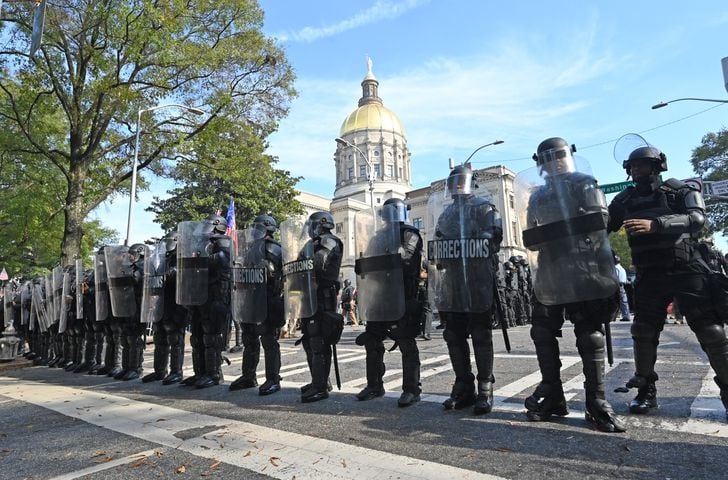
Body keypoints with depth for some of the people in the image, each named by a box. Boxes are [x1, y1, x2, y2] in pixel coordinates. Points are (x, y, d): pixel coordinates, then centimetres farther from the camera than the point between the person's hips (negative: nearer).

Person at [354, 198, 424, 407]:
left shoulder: (410, 235, -1)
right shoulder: (377, 235, 20)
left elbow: (403, 257, -18)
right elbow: (371, 261, 18)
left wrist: (368, 263, -23)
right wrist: (362, 264, -5)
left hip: (402, 297, -7)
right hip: (378, 296, 7)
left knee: (406, 343, -1)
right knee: (372, 341, 11)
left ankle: (411, 389, 8)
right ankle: (374, 385, 24)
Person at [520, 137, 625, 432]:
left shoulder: (585, 184, 5)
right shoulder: (537, 196, 18)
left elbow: (599, 221, -10)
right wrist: (537, 239, -5)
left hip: (585, 272, -5)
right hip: (550, 276, 5)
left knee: (590, 336, 0)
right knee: (542, 334, 6)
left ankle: (596, 403, 10)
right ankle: (552, 396, 19)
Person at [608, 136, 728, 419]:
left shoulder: (680, 191, -2)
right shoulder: (624, 200, 8)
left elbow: (697, 218, -20)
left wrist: (655, 224, -34)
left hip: (686, 271, -3)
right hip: (649, 277, 3)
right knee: (643, 333, 1)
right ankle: (646, 391, 13)